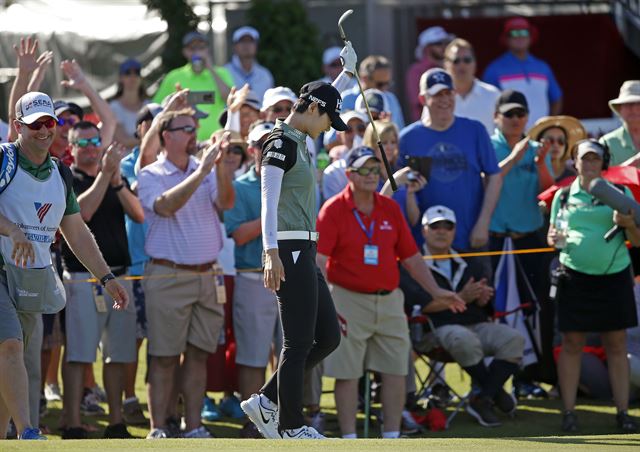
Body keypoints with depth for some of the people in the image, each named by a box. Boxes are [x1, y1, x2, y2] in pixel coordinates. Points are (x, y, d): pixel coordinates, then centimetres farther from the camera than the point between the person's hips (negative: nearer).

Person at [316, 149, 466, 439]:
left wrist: (436, 292, 9)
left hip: (389, 299, 5)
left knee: (396, 371, 2)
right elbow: (319, 259, -13)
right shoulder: (334, 210, -5)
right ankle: (349, 440, 3)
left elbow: (411, 257, 14)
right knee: (347, 373, -2)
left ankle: (392, 438, 9)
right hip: (348, 300, -4)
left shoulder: (391, 209, 10)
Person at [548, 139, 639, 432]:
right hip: (575, 276, 0)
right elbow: (553, 235, 17)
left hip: (614, 276, 0)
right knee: (572, 343, -1)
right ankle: (568, 412, 2)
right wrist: (554, 240, -6)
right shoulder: (563, 197, 10)